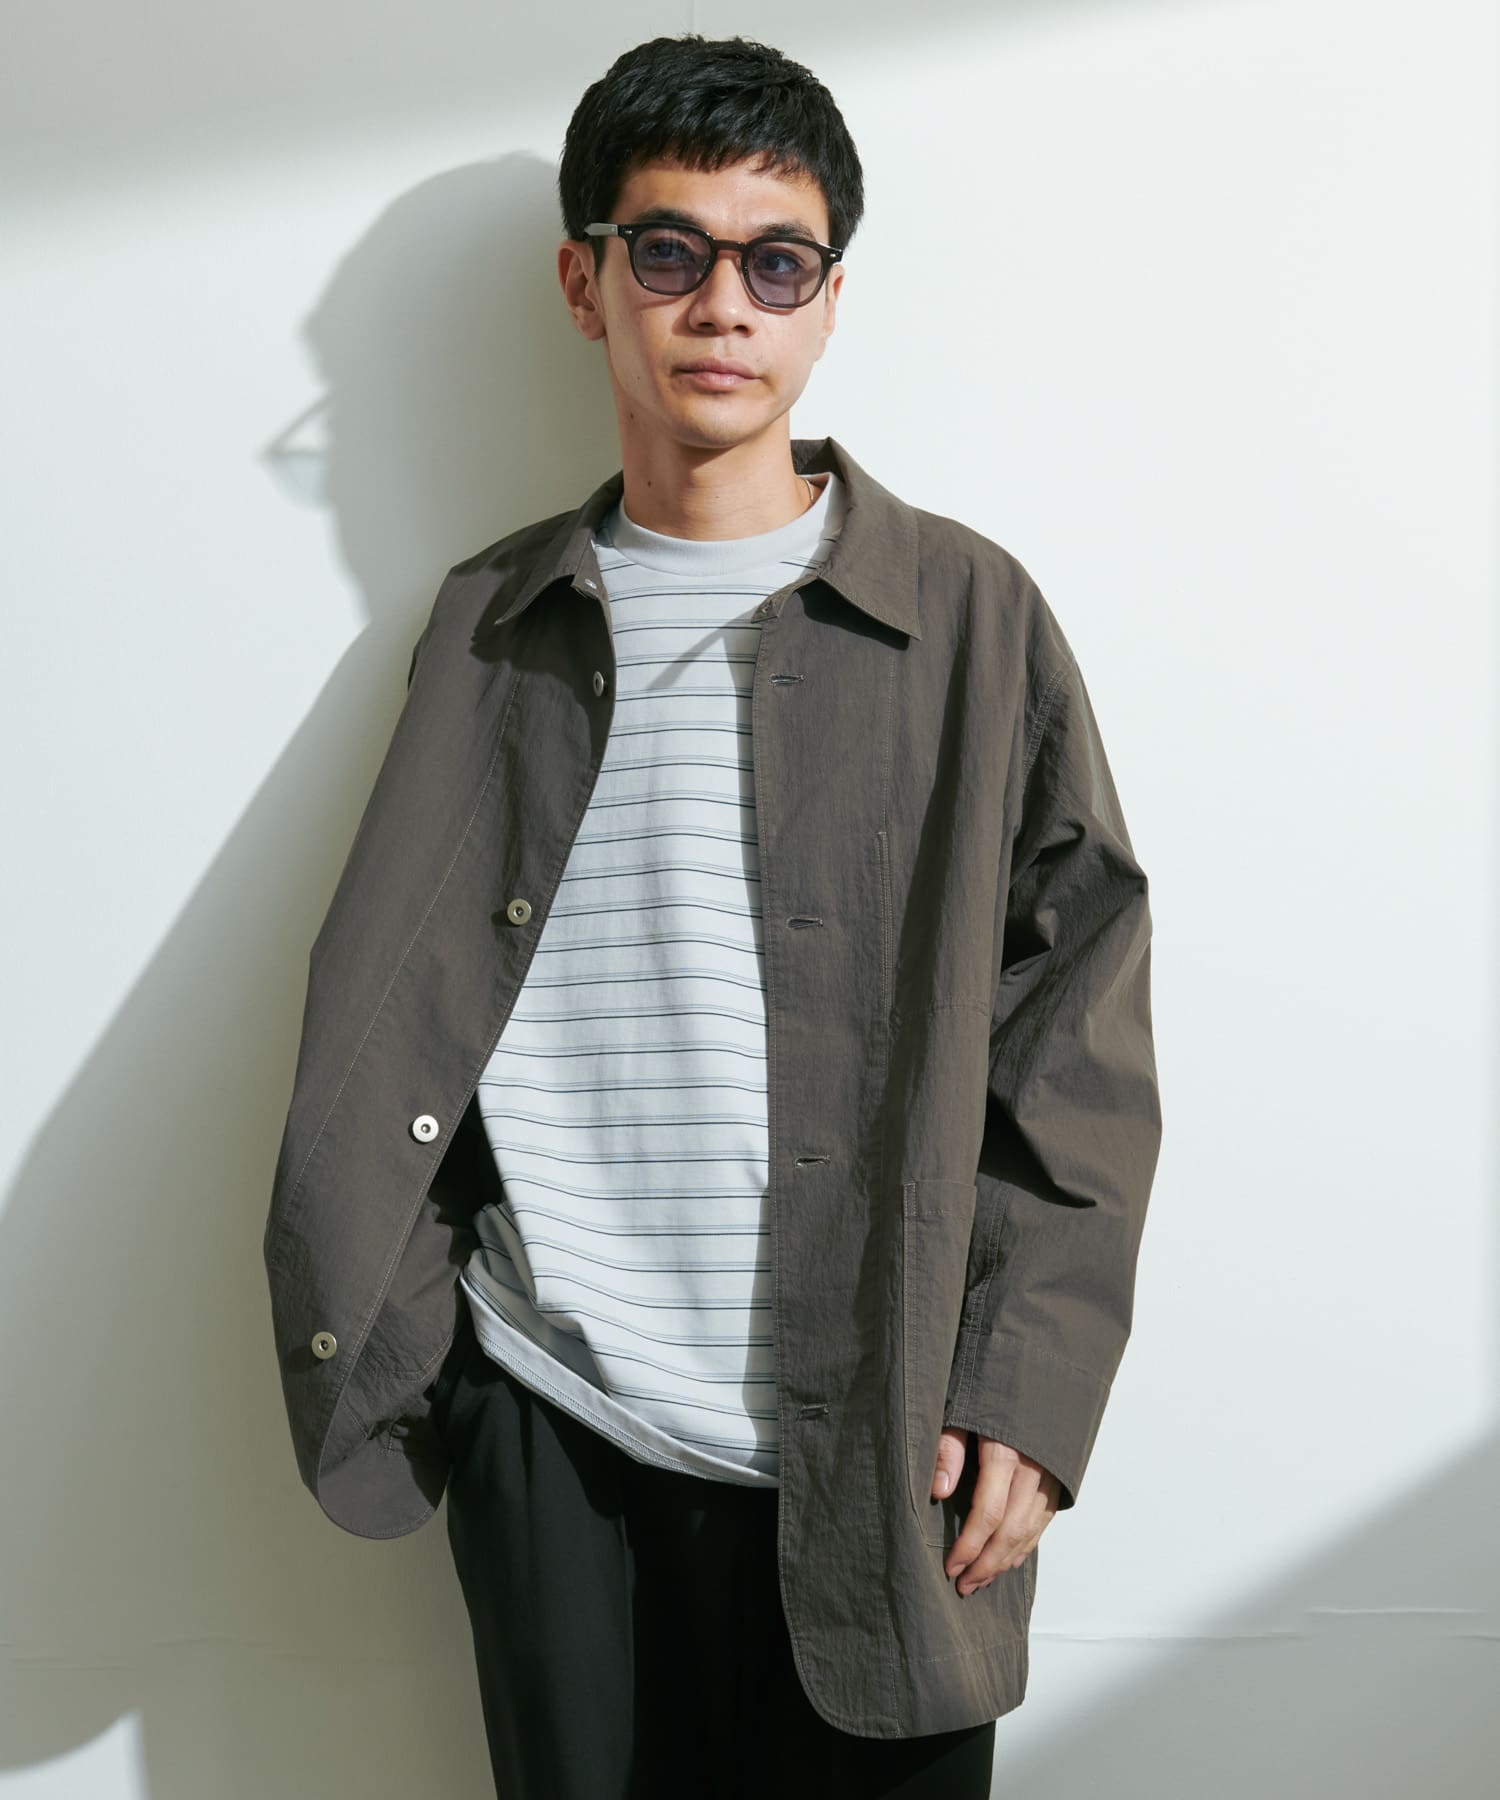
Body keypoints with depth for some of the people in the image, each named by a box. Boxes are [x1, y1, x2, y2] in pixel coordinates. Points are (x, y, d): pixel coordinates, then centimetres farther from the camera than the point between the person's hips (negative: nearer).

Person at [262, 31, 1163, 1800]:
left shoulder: (969, 614, 0)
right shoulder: (492, 623, 8)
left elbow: (1076, 1036, -2)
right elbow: (389, 1023, 9)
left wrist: (1024, 1387, -8)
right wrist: (377, 1339, 0)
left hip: (869, 1456, -2)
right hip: (545, 1432, 2)